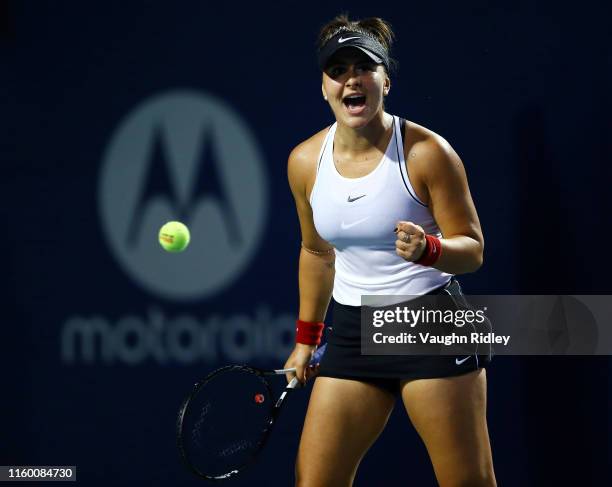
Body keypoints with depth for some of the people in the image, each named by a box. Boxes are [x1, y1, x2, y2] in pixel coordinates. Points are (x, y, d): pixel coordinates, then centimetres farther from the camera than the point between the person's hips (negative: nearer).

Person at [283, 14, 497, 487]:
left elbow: (472, 249, -8)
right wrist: (306, 339, 21)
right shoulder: (305, 162, 1)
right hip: (353, 332, 4)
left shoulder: (427, 151, -13)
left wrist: (428, 249, -29)